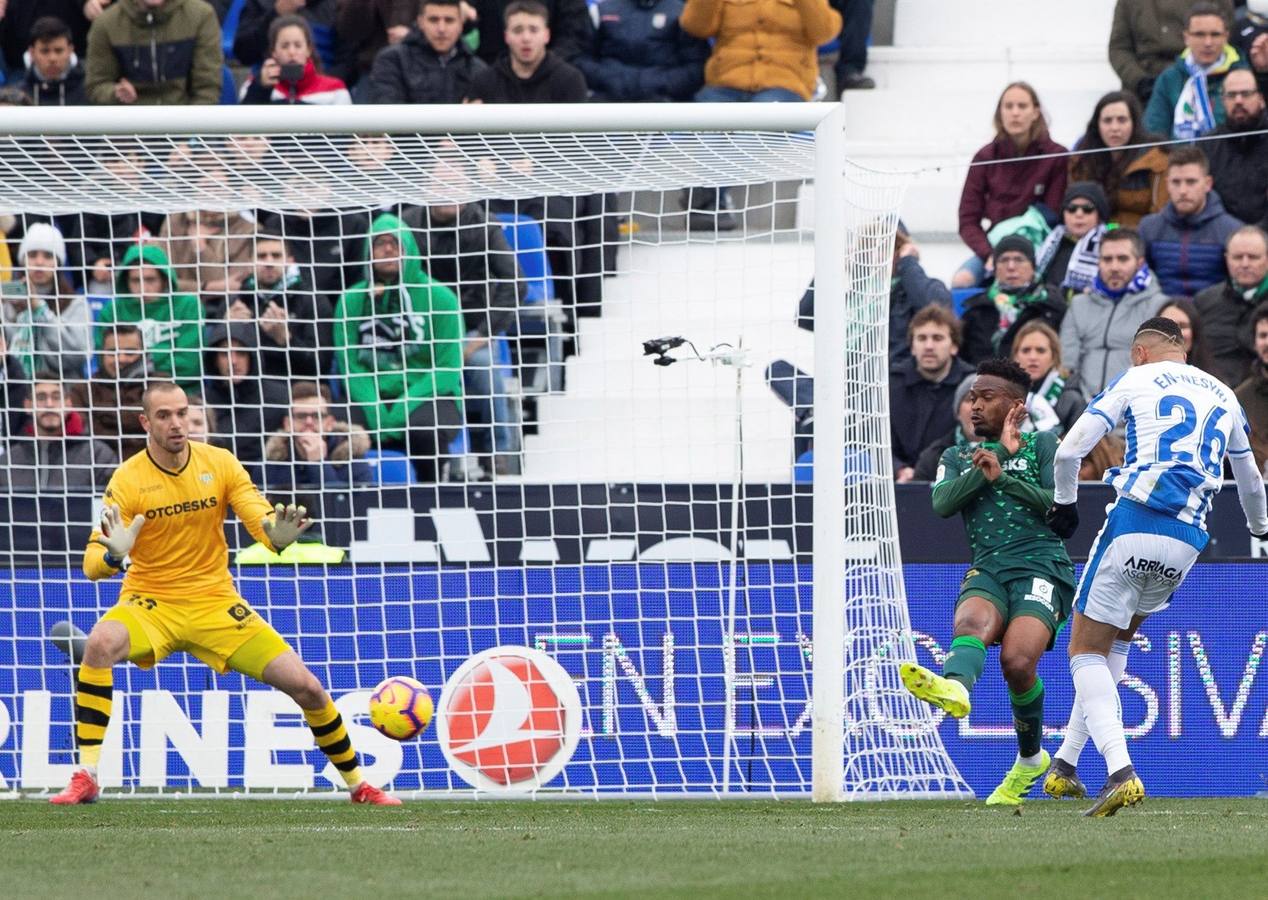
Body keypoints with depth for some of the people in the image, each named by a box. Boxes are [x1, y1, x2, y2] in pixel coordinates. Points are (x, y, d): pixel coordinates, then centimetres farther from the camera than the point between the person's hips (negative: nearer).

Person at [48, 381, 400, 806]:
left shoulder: (219, 463, -6)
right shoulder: (127, 479, -13)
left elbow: (263, 522, -10)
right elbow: (92, 564, -16)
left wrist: (278, 534, -35)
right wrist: (113, 555, -40)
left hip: (216, 603, 2)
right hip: (151, 603, -2)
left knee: (306, 686, -5)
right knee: (100, 642, -36)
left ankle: (358, 783, 18)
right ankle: (85, 778, -31)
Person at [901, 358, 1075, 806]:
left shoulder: (1043, 445, 13)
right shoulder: (957, 457, 23)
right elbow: (942, 504, 2)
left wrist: (1004, 477, -7)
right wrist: (997, 455, -3)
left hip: (1041, 566, -3)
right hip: (986, 569, 3)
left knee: (1017, 660, -24)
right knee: (971, 622, -33)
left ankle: (1030, 759, -2)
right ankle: (955, 686, -66)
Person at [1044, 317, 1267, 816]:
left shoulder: (1135, 381, 7)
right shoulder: (1224, 397, 20)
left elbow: (1069, 450, -1)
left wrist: (1064, 502, 18)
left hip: (1134, 526, -5)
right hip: (1188, 540, 5)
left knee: (1087, 652, 3)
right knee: (1118, 639, 25)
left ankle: (1120, 771, -18)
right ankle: (1066, 764, 24)